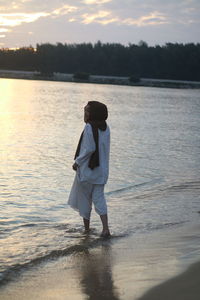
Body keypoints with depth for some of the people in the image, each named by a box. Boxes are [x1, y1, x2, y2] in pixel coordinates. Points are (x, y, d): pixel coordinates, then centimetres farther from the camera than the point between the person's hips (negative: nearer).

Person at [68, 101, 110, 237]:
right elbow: (104, 148, 10)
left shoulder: (89, 127, -17)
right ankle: (105, 228, -6)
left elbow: (89, 149, -21)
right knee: (98, 197, 9)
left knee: (84, 198, 10)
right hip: (102, 169, 6)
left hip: (87, 169, -6)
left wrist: (77, 162, -11)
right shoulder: (106, 128, 5)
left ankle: (87, 228, 18)